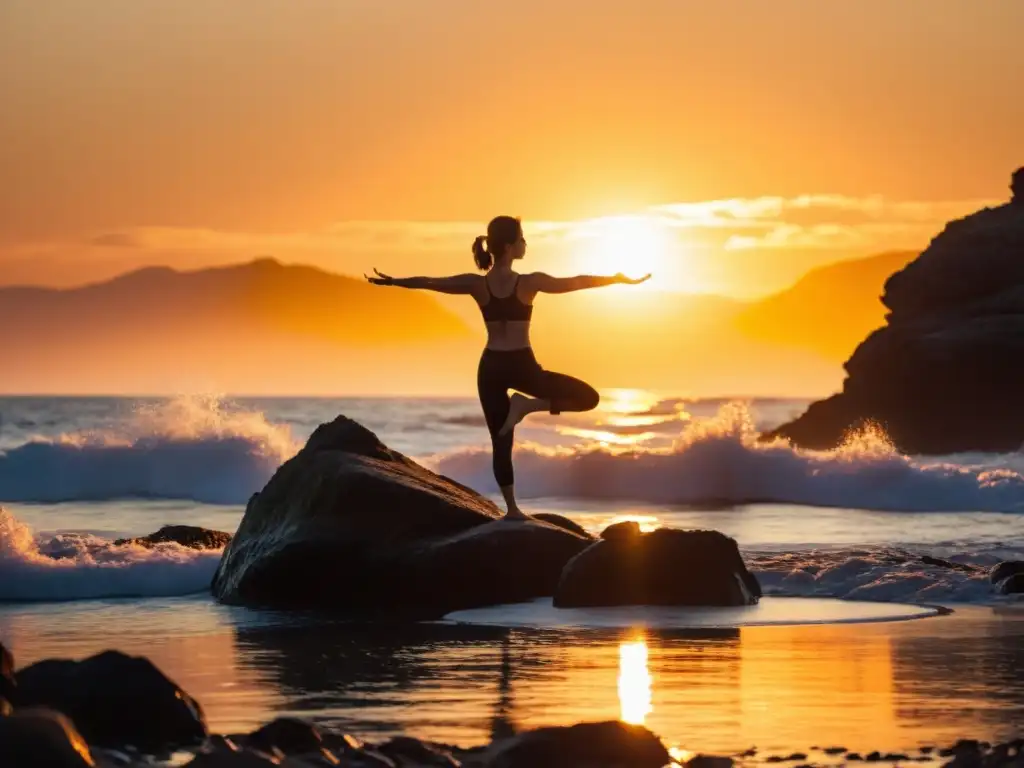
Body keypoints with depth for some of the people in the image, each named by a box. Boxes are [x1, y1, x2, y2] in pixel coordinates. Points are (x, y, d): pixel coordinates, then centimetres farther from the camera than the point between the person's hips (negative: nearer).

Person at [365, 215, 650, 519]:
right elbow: (578, 282, -3)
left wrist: (391, 281, 17)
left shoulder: (477, 284, -3)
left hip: (490, 367, 4)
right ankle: (526, 404, -7)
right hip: (521, 366, -4)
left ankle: (512, 508, 7)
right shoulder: (529, 282, -11)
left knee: (501, 441, 11)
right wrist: (618, 279, 9)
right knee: (588, 397, 8)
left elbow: (429, 282, 4)